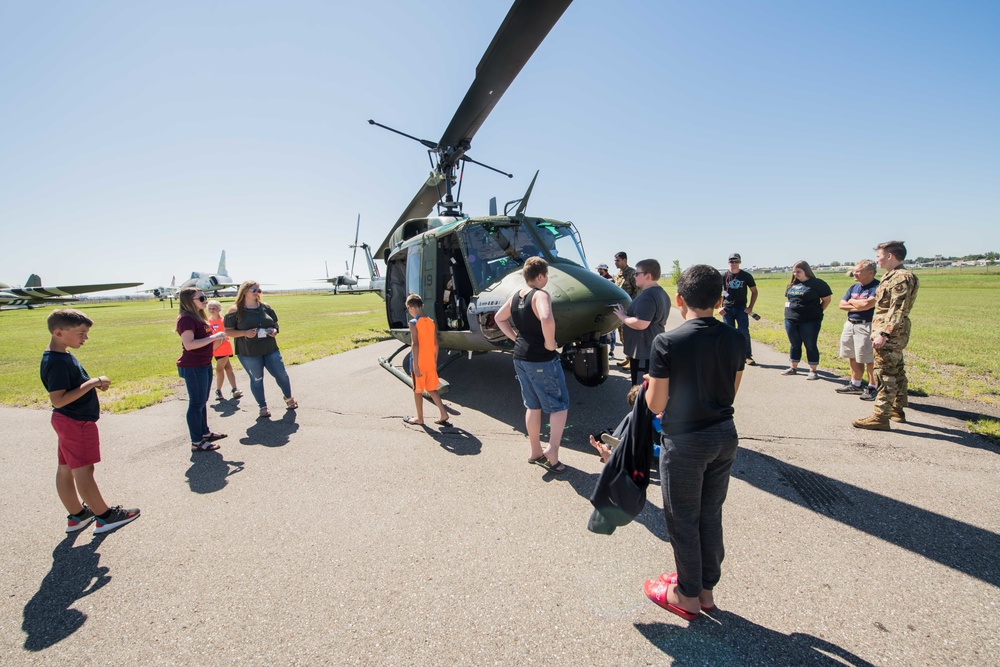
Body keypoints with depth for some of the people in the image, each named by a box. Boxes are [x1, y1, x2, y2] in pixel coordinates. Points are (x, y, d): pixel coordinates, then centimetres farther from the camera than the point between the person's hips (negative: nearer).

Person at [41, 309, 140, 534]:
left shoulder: (62, 356, 7)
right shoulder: (57, 362, -23)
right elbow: (57, 400, -27)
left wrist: (94, 383, 3)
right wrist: (92, 383, -26)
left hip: (70, 421, 10)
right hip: (76, 422, -10)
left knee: (65, 469, 15)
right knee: (84, 470, -1)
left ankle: (77, 515, 27)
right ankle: (105, 516, 9)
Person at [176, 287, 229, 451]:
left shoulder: (199, 316, 14)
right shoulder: (186, 319, -17)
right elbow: (189, 344, -27)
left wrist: (218, 338, 8)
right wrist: (213, 337, -24)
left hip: (205, 364, 10)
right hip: (193, 367, -10)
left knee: (202, 401, 19)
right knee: (196, 403, -3)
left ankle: (205, 432, 32)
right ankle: (196, 442, 4)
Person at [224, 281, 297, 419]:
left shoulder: (265, 307, 6)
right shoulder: (235, 311, -6)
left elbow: (275, 323, 17)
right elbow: (228, 331, -5)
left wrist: (274, 330, -6)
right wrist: (245, 333, -21)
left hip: (270, 349, 4)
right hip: (248, 353, -3)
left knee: (281, 374, 6)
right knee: (256, 379, 8)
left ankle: (288, 397, 31)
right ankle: (263, 407, 23)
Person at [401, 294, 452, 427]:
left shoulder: (414, 323, -14)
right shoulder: (431, 322, 5)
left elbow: (415, 344, -20)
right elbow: (436, 344, 8)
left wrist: (415, 365, -19)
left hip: (419, 363, -6)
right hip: (431, 363, 6)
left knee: (418, 391, 9)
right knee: (431, 389, 16)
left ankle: (419, 418, 20)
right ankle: (443, 414, 9)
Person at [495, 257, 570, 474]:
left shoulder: (515, 296, 7)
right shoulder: (540, 295, -18)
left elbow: (499, 318, 20)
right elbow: (546, 319, -37)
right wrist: (550, 344, -22)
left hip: (520, 357, 8)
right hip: (542, 360, -8)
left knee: (532, 406, 19)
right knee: (560, 406, 7)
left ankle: (535, 452, 29)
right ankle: (552, 456, 4)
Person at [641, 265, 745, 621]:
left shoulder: (667, 342, -21)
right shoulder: (735, 340, -4)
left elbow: (656, 404, -15)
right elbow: (731, 392, 6)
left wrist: (647, 388, 5)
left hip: (685, 442, -6)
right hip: (724, 437, 6)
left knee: (683, 519, 13)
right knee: (711, 515, 21)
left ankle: (688, 595, 31)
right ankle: (707, 588, 37)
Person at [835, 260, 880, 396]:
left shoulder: (877, 287, -11)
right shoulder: (853, 287, 13)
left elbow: (867, 304, -24)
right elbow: (842, 305, 7)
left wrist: (852, 301, -5)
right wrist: (859, 306, -9)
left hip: (866, 326, -8)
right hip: (850, 324, 8)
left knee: (869, 359, -1)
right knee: (853, 357, 14)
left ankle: (872, 387, 9)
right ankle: (855, 384, 25)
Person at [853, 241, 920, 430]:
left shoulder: (901, 278, -15)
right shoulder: (892, 277, 17)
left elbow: (897, 311, -23)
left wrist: (883, 334, -26)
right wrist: (877, 331, 21)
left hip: (891, 335, -11)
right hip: (894, 335, 11)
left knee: (885, 374, -9)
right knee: (896, 372, 17)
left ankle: (880, 417, -7)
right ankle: (898, 411, 28)